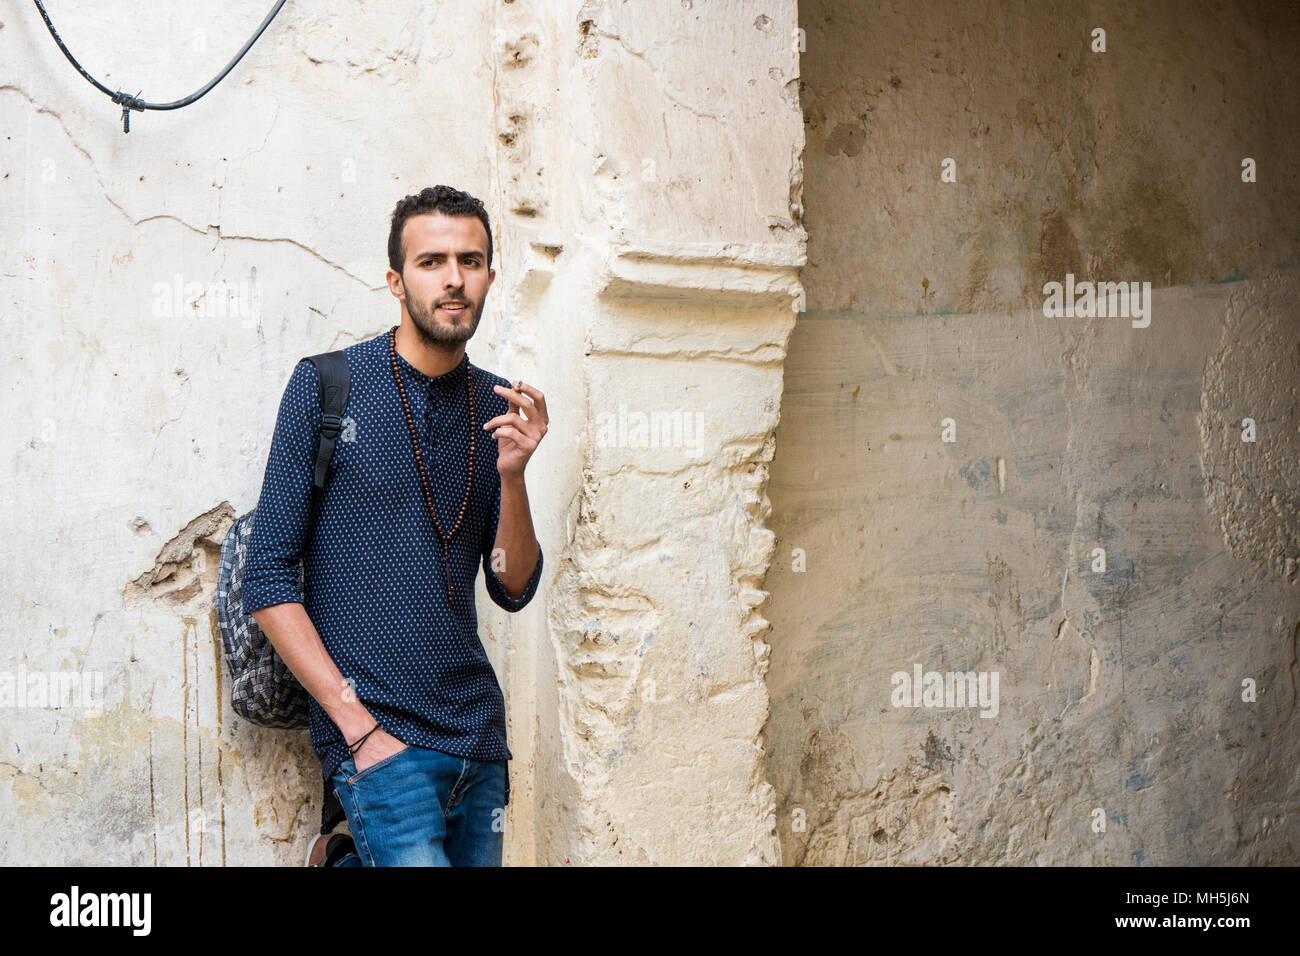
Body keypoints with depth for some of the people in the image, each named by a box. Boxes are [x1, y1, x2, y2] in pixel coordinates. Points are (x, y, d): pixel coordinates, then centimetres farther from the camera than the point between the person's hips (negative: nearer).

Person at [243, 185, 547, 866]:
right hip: (378, 740, -5)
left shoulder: (498, 406, 8)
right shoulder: (325, 386, -4)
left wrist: (512, 474, -9)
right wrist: (360, 727, -12)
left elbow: (513, 590, 8)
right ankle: (344, 858, 7)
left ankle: (351, 857, 28)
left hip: (478, 733, 5)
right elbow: (268, 582, -6)